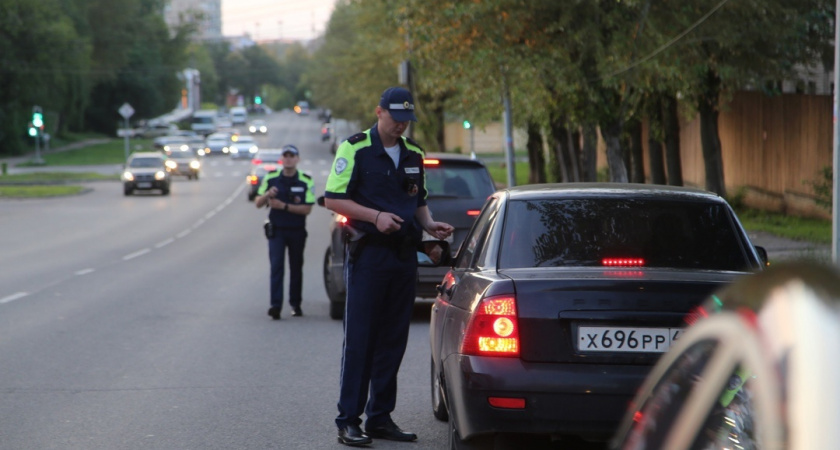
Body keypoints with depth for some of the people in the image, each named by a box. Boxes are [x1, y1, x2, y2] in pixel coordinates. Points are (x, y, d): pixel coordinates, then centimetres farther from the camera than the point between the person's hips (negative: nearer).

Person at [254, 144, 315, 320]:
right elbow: (258, 203, 5)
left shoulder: (306, 182, -3)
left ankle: (295, 304, 23)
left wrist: (283, 206, -18)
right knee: (276, 266, -11)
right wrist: (267, 195, -17)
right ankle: (275, 305, -17)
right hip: (276, 230, 0)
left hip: (297, 231, 0)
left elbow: (307, 209, -9)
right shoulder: (270, 178, 3)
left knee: (296, 267, 10)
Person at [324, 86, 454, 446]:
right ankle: (349, 420, -1)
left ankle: (380, 417, 15)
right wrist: (375, 216, -18)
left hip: (404, 255, 6)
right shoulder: (355, 148, -4)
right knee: (359, 339, -5)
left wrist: (429, 225, 3)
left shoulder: (413, 154, 14)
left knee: (393, 339, 8)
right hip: (368, 255, -6)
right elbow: (333, 199, -8)